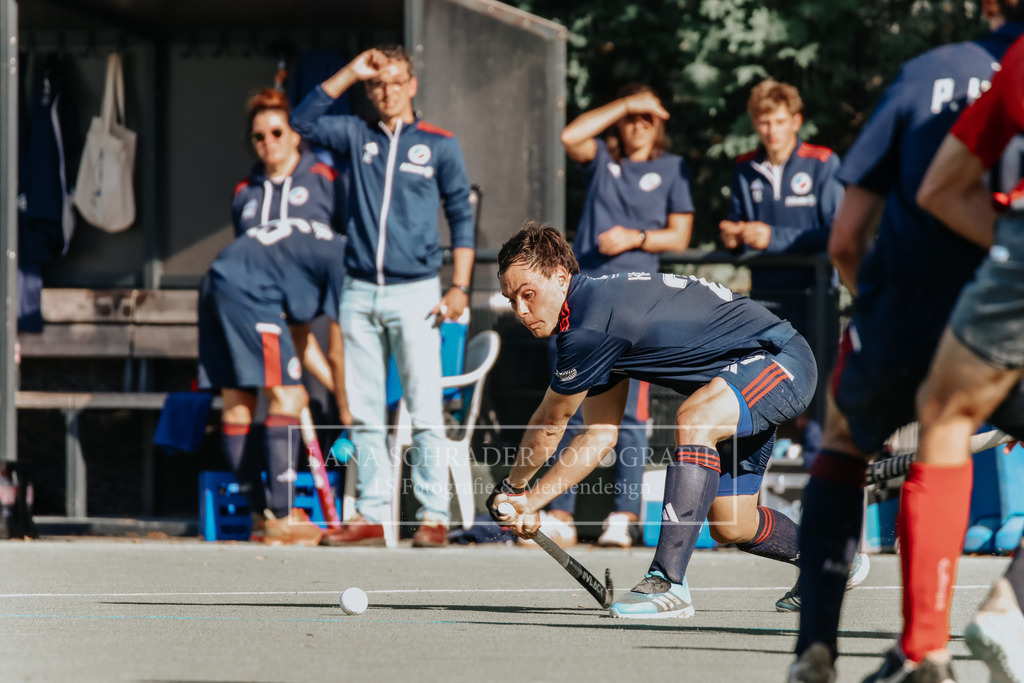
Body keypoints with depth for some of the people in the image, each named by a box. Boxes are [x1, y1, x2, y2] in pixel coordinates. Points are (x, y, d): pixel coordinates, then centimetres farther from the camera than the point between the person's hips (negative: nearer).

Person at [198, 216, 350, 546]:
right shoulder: (342, 259, 2)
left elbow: (299, 337, 32)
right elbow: (337, 352, 3)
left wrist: (339, 389, 33)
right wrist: (345, 408, 14)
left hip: (214, 284, 10)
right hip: (247, 292, -10)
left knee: (236, 405, 12)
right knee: (287, 398, -6)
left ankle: (261, 514, 20)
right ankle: (279, 519, -8)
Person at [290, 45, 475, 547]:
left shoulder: (439, 145, 5)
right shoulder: (357, 136, 12)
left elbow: (461, 217, 7)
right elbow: (304, 122, 4)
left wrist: (459, 287, -1)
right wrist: (350, 73, 1)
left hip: (415, 292, -3)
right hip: (360, 293, 3)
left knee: (425, 411, -7)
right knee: (364, 413, 4)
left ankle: (434, 515, -5)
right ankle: (371, 515, 8)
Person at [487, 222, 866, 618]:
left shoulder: (591, 326, -26)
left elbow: (549, 426, -12)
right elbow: (601, 434, 11)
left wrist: (511, 489, 3)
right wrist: (529, 501, 7)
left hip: (781, 361, -10)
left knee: (693, 421, -36)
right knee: (730, 528, 14)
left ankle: (669, 585, -40)